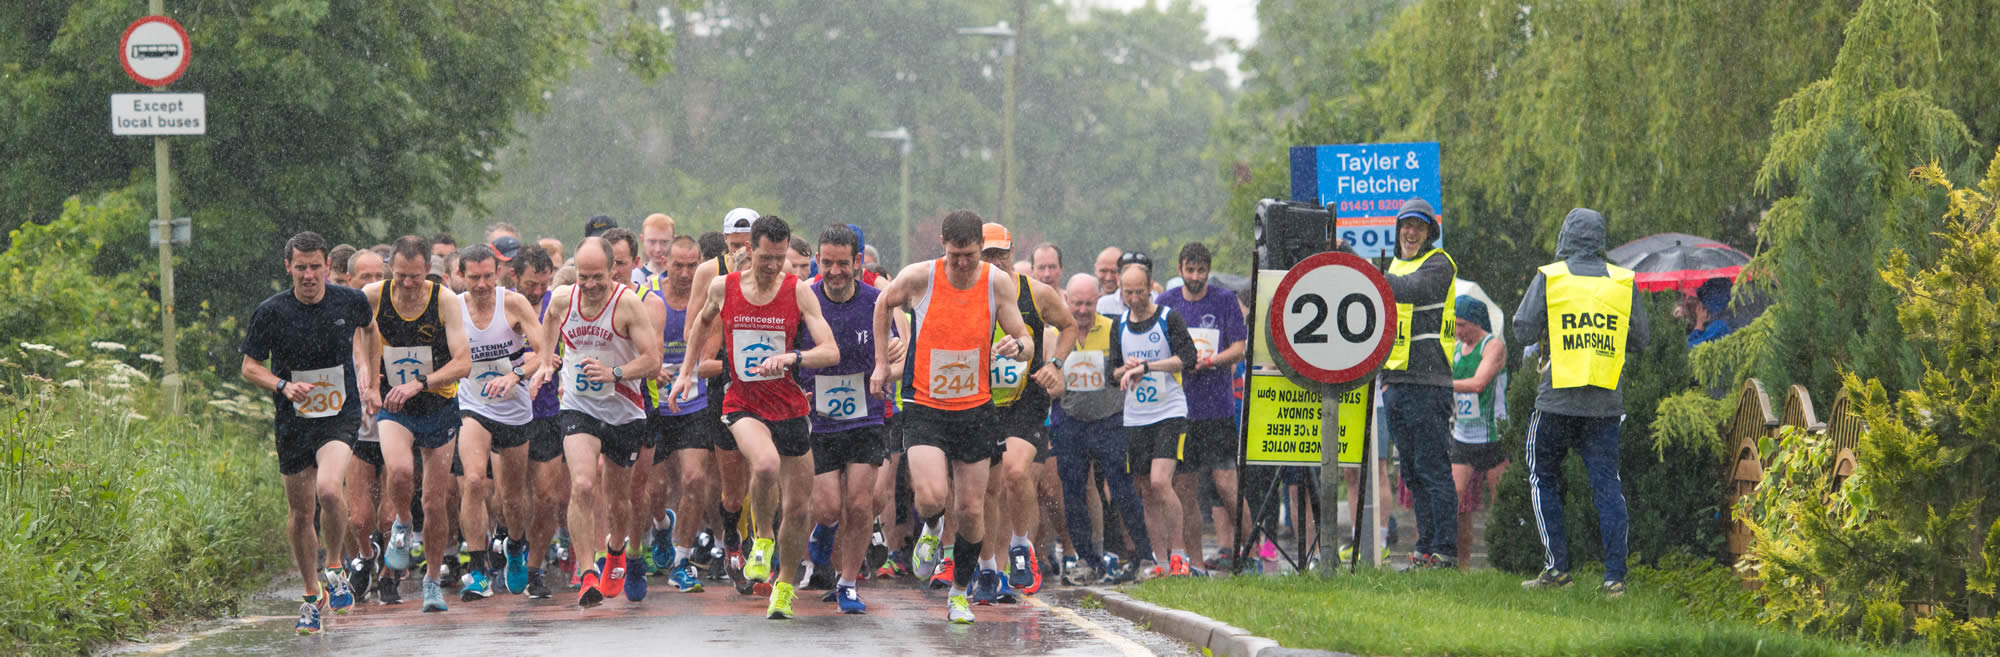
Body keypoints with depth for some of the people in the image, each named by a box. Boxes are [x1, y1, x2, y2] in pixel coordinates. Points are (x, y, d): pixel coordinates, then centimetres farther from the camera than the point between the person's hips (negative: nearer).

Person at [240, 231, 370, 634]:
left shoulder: (350, 302, -4)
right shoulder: (272, 312, -7)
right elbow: (250, 367, 2)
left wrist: (364, 383, 12)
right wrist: (283, 385, -15)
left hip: (341, 415, -2)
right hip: (293, 421, 2)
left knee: (328, 489, -27)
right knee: (300, 512, 8)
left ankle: (334, 570, -3)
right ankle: (312, 595, 27)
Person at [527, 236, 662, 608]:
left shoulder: (627, 303, -15)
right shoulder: (562, 298, -4)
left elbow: (652, 360, -16)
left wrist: (614, 373, -29)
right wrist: (545, 364, 12)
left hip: (624, 413, -1)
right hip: (578, 408, 1)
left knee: (617, 499, 15)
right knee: (582, 486, -23)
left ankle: (615, 550, 48)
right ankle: (587, 575, -22)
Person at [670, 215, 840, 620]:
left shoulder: (798, 293, -7)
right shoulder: (723, 288, -2)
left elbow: (831, 351, -15)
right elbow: (703, 321, 22)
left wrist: (791, 358, -31)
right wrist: (687, 370, 21)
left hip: (790, 407, 1)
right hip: (742, 404, -1)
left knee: (797, 506, 7)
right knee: (766, 464, -34)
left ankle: (785, 585, 32)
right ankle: (763, 539, -5)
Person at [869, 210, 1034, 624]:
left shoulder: (998, 283, -7)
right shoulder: (919, 278, -11)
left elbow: (1024, 339, -1)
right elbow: (884, 304, 10)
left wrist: (1016, 345, -26)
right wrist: (881, 362, 10)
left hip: (975, 410, 2)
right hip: (925, 409, -2)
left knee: (971, 511, 4)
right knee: (931, 496, -22)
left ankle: (960, 592, 25)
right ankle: (931, 529, 15)